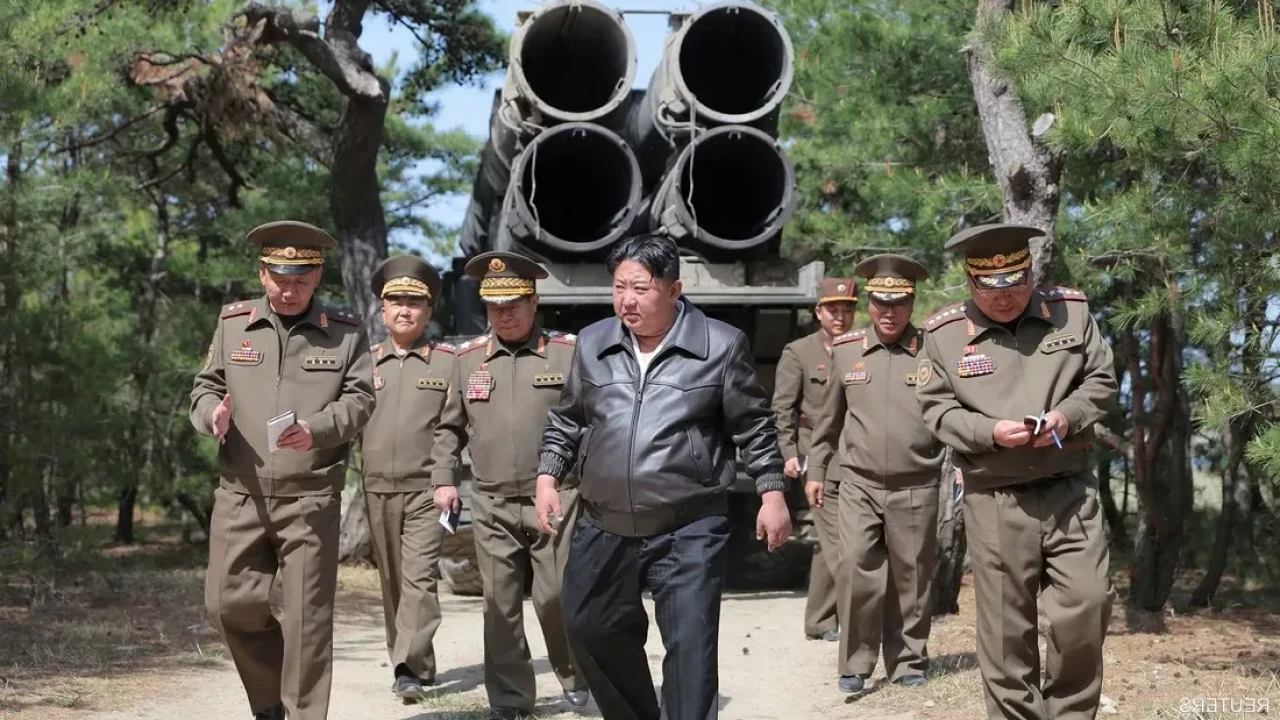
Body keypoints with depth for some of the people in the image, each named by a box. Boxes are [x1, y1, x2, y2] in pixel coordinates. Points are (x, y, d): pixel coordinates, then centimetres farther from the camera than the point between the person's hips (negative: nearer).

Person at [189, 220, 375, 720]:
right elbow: (205, 386, 12)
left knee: (307, 615, -1)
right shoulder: (232, 323, 9)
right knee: (228, 603, 3)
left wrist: (317, 429, -20)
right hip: (240, 493, 2)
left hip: (310, 497, -2)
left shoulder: (345, 333, 3)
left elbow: (359, 400, -1)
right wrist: (212, 414, -12)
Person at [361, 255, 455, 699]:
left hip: (426, 489, -3)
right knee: (392, 581, 11)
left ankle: (409, 669, -14)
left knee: (419, 578, -12)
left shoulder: (448, 362, 1)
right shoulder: (364, 361, 9)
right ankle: (416, 664, 24)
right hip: (377, 490, 4)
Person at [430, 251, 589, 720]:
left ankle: (575, 674, 24)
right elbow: (449, 426, 17)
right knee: (500, 603, 5)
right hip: (491, 505, 3)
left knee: (554, 597, -3)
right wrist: (444, 479, 7)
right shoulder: (468, 358, 9)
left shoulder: (569, 352, -1)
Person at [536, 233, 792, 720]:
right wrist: (548, 478, 6)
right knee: (590, 630, 17)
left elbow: (754, 427, 1)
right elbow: (567, 420, 15)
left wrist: (772, 492, -4)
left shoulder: (721, 345, -6)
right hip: (604, 527, 5)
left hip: (689, 531, -4)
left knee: (690, 649, -5)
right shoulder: (592, 343, 5)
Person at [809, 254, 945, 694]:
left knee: (912, 578, 7)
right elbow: (830, 417, 14)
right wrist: (817, 469, 17)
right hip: (858, 484, 1)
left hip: (916, 488, 0)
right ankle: (856, 665, 4)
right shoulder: (845, 350, 4)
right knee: (856, 570, -8)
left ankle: (908, 662, 23)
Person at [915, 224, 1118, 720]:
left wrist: (1069, 416, -11)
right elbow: (936, 406, 1)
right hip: (994, 501, -1)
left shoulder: (1071, 312, 4)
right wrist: (989, 432, -16)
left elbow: (1101, 380, 9)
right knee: (1005, 624, 4)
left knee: (1086, 605, -1)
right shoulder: (944, 333, -2)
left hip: (1070, 490, 2)